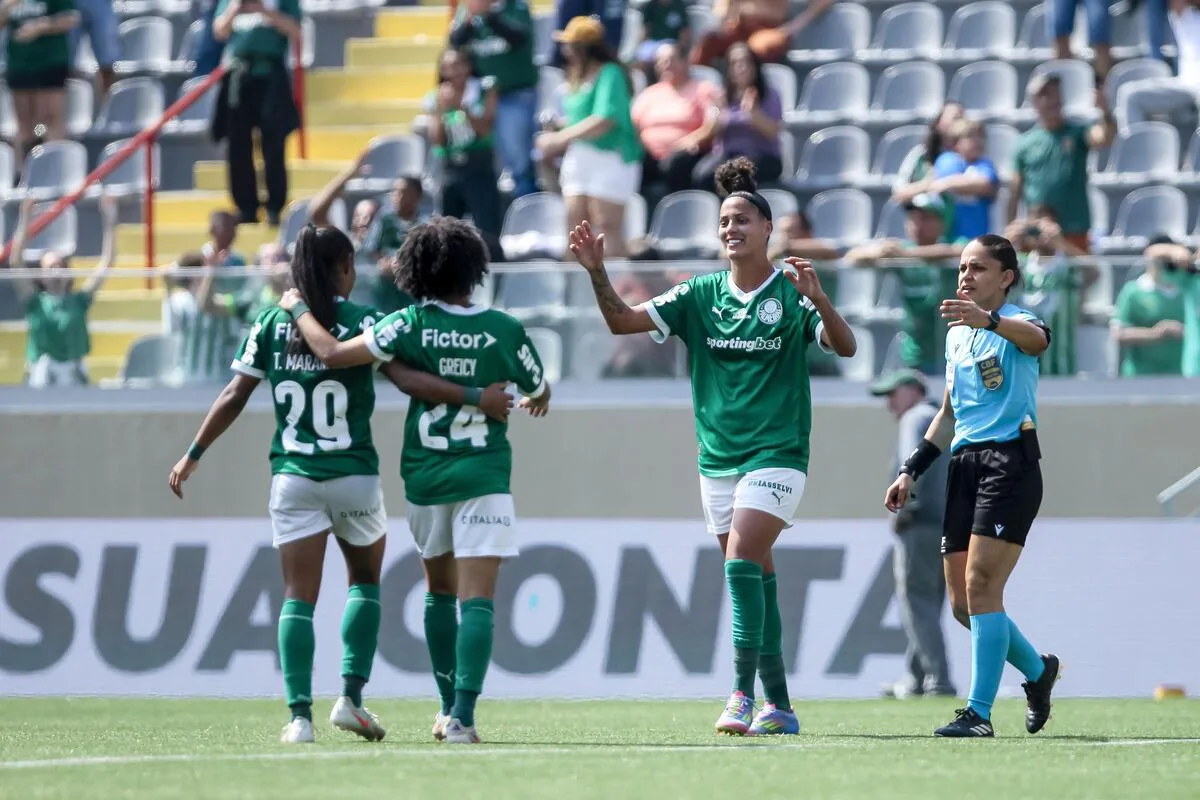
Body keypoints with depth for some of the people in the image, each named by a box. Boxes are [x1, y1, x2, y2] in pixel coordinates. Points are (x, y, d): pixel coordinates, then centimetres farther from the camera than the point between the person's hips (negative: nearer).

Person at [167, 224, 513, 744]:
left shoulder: (271, 323, 3)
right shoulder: (363, 321, -4)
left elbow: (234, 397, 3)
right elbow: (406, 379, -16)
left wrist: (193, 456, 11)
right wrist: (474, 398, -16)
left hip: (292, 477, 1)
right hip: (354, 474, -1)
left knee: (298, 597, 3)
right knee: (365, 581, 19)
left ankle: (299, 715, -7)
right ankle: (351, 696, 6)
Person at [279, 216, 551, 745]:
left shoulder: (410, 325, -7)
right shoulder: (504, 330, -5)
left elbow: (332, 353, -10)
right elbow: (540, 393, 11)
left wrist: (298, 309, 7)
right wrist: (532, 401, 36)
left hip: (424, 478, 2)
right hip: (483, 477, -2)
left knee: (440, 591, 20)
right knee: (476, 598, -6)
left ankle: (449, 708, 27)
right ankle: (462, 717, -19)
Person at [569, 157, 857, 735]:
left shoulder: (790, 295, -4)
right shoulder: (699, 296, 7)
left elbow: (844, 347, -17)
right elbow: (621, 320, 3)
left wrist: (817, 298, -34)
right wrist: (597, 272, -14)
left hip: (776, 455, -5)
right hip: (717, 462, 5)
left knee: (742, 558, -21)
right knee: (754, 578, 6)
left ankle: (743, 695, -21)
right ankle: (778, 707, 12)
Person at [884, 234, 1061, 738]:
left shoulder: (1016, 324, -5)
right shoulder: (956, 335, 18)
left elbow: (1036, 337, -33)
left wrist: (988, 319, -52)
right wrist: (912, 470, 21)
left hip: (1010, 462, -8)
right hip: (964, 463, 8)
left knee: (981, 586, -16)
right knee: (962, 600, 6)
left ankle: (979, 713, -14)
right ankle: (1038, 671, 29)